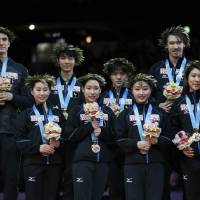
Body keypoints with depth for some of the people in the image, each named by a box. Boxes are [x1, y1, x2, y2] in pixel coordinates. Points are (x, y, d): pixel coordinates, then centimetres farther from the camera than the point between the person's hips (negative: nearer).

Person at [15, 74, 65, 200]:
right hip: (33, 163, -3)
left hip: (54, 163, 3)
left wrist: (59, 143, -8)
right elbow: (20, 141, -2)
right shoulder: (26, 114, 6)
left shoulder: (57, 114, 16)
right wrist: (38, 148, -16)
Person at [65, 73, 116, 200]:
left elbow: (114, 137, 8)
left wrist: (100, 130, -10)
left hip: (103, 161, 3)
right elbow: (71, 137, -4)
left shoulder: (108, 111, 13)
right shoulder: (76, 111, 4)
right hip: (82, 161, -3)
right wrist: (90, 125, -11)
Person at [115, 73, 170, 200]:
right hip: (133, 164, -1)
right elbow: (119, 140, 3)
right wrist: (136, 144, -14)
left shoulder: (160, 113, 12)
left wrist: (157, 141, -14)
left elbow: (169, 138, 8)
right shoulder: (125, 114, 9)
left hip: (156, 164, 1)